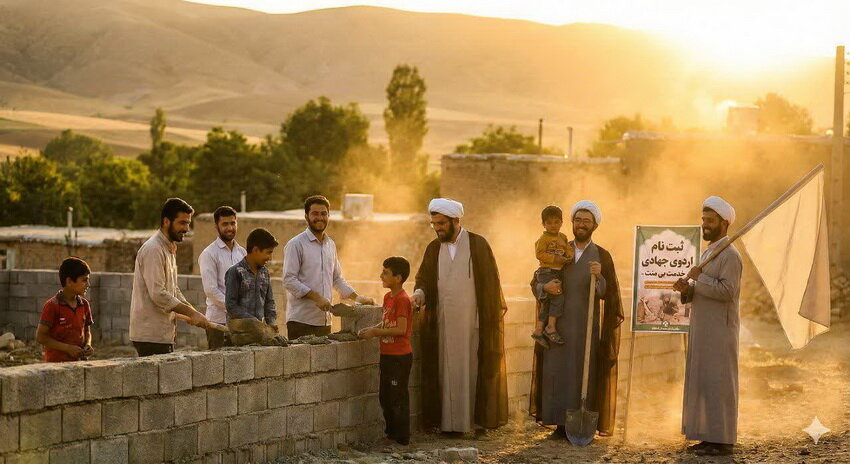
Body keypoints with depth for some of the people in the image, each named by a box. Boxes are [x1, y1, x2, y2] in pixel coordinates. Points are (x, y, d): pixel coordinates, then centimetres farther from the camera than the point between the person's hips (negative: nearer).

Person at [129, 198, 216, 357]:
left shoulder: (170, 249, 18)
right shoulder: (153, 250, -15)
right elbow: (158, 294, -22)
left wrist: (192, 313, 7)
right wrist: (191, 313, -19)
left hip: (164, 334, 10)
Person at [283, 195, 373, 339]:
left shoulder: (331, 245, 17)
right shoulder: (295, 245, -5)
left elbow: (337, 279, 27)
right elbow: (289, 280, -12)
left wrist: (357, 298, 16)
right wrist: (316, 297, -18)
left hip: (324, 321, 6)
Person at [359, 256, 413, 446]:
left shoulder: (402, 299, -17)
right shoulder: (388, 297, 11)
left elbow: (401, 329, -22)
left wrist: (375, 332, -18)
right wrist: (372, 329, 3)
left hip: (400, 357, -9)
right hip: (387, 355, 9)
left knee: (398, 397, -3)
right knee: (385, 396, 16)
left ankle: (402, 438, 4)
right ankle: (391, 433, 27)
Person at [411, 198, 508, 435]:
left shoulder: (477, 245, -1)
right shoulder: (434, 248, 10)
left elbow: (490, 281, -1)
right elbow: (424, 278, 11)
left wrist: (492, 316, -5)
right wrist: (419, 293, -11)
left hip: (472, 320, -3)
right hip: (443, 323, 3)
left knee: (474, 369, 0)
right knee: (448, 370, 2)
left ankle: (480, 419, 6)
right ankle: (451, 422, 5)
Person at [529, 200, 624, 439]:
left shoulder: (602, 257, 2)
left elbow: (607, 294, -6)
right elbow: (535, 283, 11)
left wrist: (598, 277, -25)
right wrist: (545, 287, -12)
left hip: (586, 327, -3)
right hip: (558, 325, 3)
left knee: (583, 374, -3)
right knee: (557, 372, 1)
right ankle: (561, 424, 6)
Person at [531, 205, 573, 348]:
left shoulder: (563, 237, 14)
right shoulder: (543, 239, -8)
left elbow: (568, 248, 14)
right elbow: (539, 254, -14)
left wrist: (569, 256, -8)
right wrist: (554, 258, -20)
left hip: (557, 273, 8)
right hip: (546, 272, -8)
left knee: (546, 305, 9)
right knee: (558, 297, -18)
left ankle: (538, 330, 12)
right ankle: (551, 327, -12)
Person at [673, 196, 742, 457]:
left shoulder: (730, 255, -11)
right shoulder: (708, 253, 19)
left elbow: (727, 290, -23)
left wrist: (699, 278, -16)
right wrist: (687, 289, 2)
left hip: (719, 332, -10)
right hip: (702, 330, 10)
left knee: (717, 384, -8)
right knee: (702, 383, 9)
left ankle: (722, 441, -5)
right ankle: (709, 437, 13)